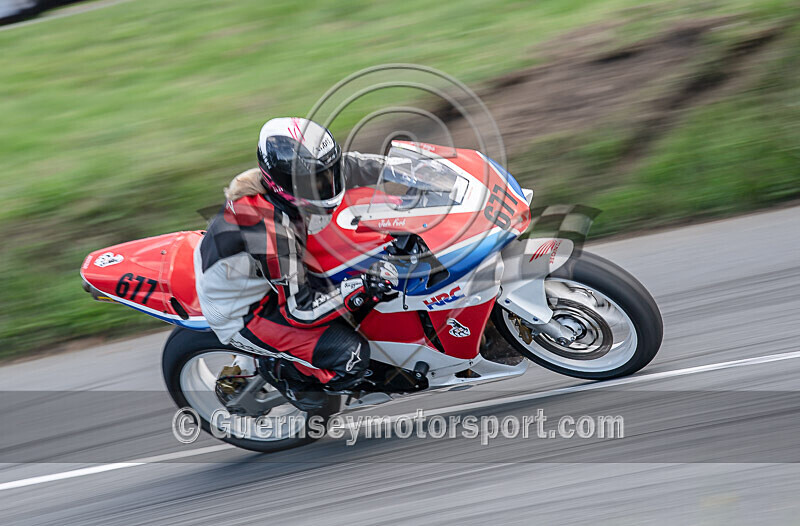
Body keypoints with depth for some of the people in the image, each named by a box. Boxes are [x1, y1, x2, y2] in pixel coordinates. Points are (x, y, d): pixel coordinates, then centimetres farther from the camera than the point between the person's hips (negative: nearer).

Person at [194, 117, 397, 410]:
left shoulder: (286, 176, -15)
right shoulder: (272, 235, -38)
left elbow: (342, 166, 3)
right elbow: (301, 310, -30)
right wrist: (364, 288, -35)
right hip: (239, 316, -9)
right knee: (351, 355, -20)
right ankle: (279, 370, 5)